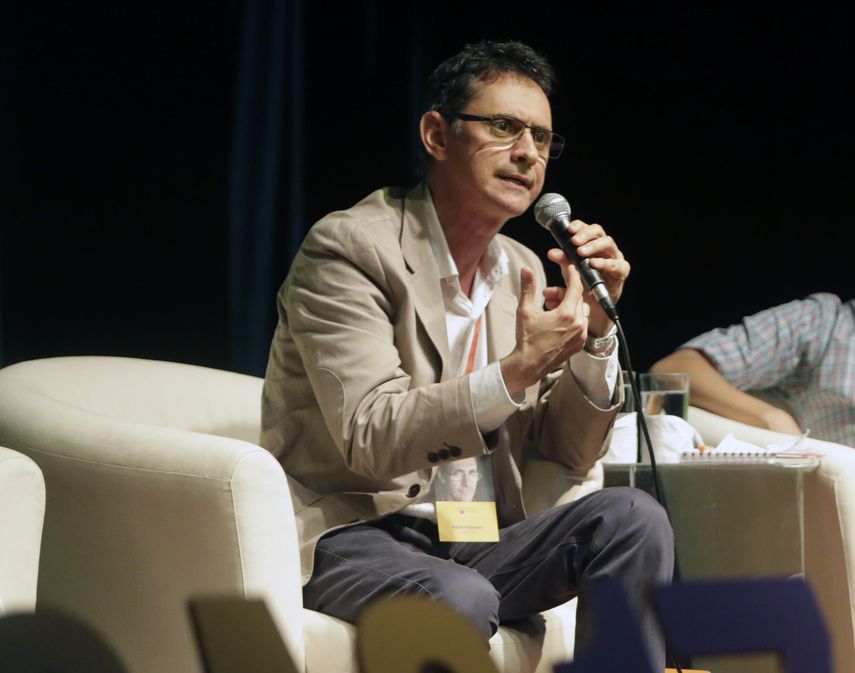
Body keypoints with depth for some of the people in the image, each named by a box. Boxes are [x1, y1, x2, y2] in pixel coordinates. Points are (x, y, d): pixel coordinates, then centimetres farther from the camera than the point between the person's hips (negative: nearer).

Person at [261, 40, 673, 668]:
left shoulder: (521, 270, 13)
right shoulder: (348, 248, -9)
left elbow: (570, 450, 14)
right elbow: (372, 440, -20)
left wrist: (593, 330, -2)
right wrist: (518, 369, -27)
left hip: (471, 544, 7)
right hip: (346, 539, -7)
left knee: (632, 516, -17)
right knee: (461, 599, -37)